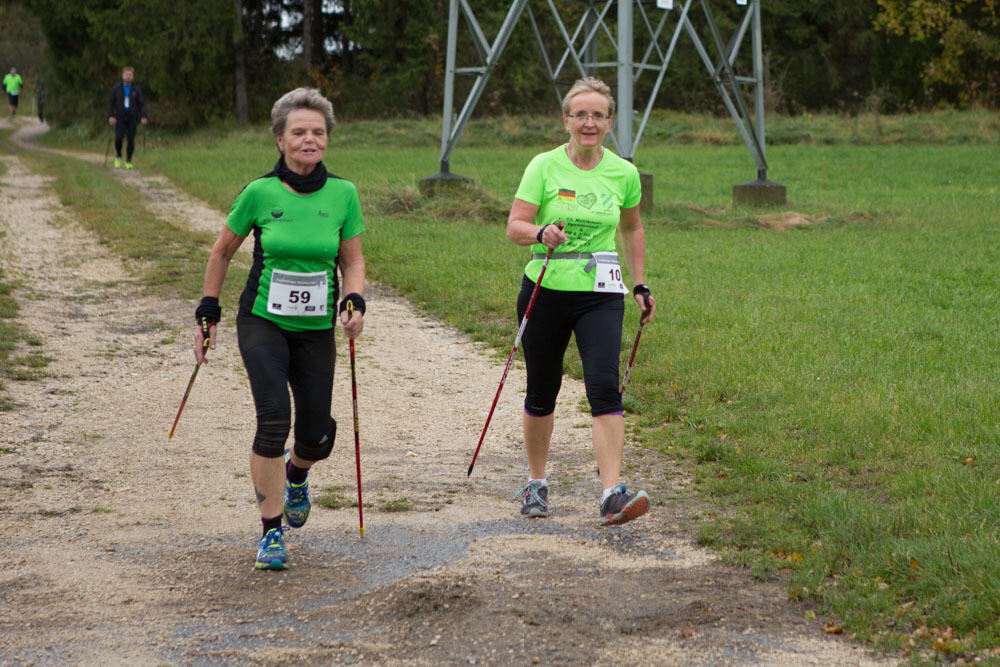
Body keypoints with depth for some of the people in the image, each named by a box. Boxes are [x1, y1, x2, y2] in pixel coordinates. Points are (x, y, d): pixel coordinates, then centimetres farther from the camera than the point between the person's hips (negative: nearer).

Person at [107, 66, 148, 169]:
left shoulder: (137, 90, 5)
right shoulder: (116, 89, 4)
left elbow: (142, 104, 2)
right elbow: (110, 103, 4)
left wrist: (143, 117, -12)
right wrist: (111, 116, -8)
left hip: (132, 119, 1)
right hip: (120, 118, -1)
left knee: (131, 140, -3)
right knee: (118, 138, -16)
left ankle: (128, 161, 8)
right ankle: (118, 157, 8)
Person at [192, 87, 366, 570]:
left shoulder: (343, 194, -2)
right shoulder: (259, 193, -7)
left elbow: (352, 260, 7)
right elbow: (222, 252, 7)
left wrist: (354, 302, -13)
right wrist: (208, 314, 8)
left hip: (316, 329, 2)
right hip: (263, 321, -2)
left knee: (317, 436, 2)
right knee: (274, 417, -21)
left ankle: (295, 472, 42)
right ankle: (271, 533, -7)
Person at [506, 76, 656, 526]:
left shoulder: (624, 173, 2)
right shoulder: (544, 167, -4)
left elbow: (632, 228, 19)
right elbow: (514, 227, -9)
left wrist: (641, 286, 19)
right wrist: (541, 232, -31)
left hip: (600, 294, 0)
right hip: (545, 289, 0)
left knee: (604, 386, -17)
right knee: (542, 390, 10)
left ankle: (613, 496, -23)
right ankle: (536, 484, 31)